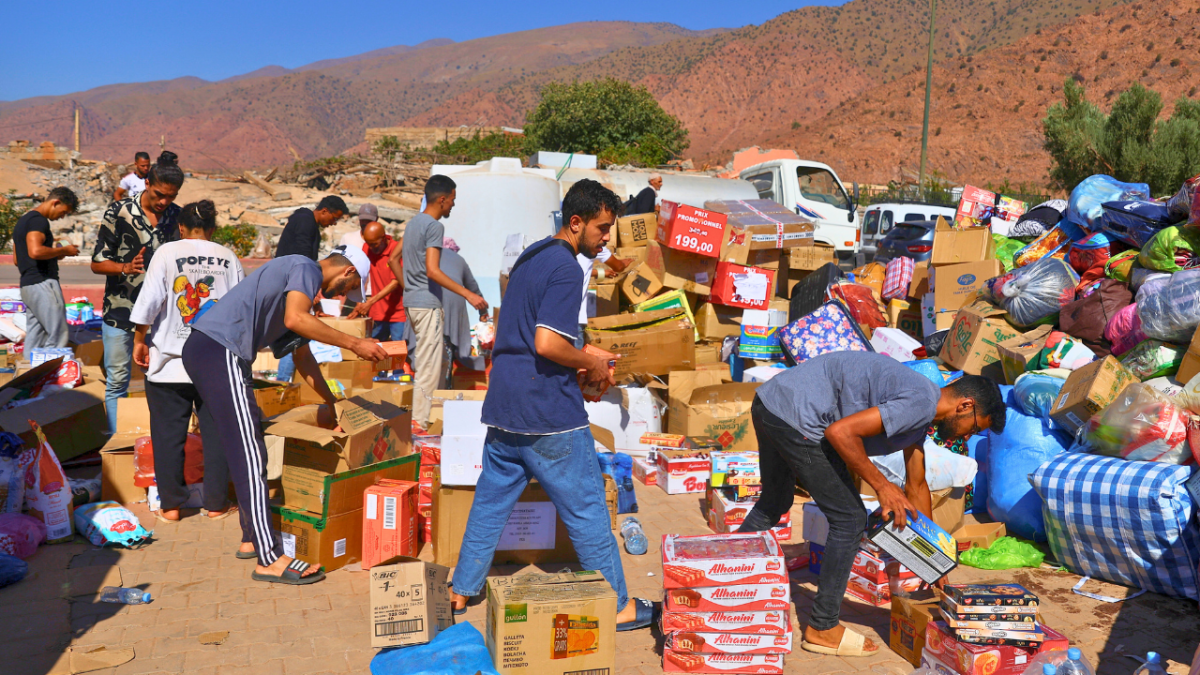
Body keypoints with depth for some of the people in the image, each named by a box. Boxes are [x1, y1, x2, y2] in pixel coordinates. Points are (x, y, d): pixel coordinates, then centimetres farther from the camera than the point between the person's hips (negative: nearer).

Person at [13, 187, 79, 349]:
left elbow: (17, 259, 27)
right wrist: (63, 251, -12)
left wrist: (55, 254, 20)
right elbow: (35, 251, -26)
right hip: (42, 283, -10)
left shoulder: (24, 220, 22)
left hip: (27, 285, 10)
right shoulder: (38, 220, -10)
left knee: (34, 340, 8)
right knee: (58, 337, -10)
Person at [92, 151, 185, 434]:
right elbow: (97, 263, -3)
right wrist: (126, 267, -23)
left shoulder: (177, 216, 4)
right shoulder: (119, 211, -5)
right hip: (120, 312, -2)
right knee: (117, 381, 5)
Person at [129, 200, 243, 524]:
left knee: (169, 434, 8)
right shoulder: (229, 259, 4)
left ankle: (170, 506, 14)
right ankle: (216, 503, 15)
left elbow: (148, 302, -8)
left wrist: (139, 340, 4)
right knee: (216, 433, 10)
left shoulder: (168, 252, -3)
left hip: (170, 363, -2)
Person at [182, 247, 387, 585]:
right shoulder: (306, 268, -3)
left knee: (248, 450, 17)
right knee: (249, 455, -11)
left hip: (205, 352, 11)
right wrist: (353, 343, -19)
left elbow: (302, 354, 34)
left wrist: (330, 401, 41)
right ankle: (270, 559, -9)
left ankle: (252, 539, 25)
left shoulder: (303, 284, 26)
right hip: (218, 350, -11)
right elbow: (295, 319, -24)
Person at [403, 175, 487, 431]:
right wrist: (468, 294, -26)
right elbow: (432, 271, -23)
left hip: (410, 301, 10)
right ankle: (419, 424, -3)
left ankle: (417, 419, 21)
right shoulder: (434, 226, -14)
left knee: (420, 362, 16)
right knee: (429, 367, -5)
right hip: (427, 304, -10)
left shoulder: (413, 223, 15)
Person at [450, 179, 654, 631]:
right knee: (586, 509, 2)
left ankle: (461, 592, 26)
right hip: (548, 412, -9)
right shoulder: (566, 268, -15)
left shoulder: (529, 257, 15)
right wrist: (593, 365, -8)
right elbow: (547, 343, -24)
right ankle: (618, 606, 13)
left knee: (491, 500, 17)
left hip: (504, 407, 9)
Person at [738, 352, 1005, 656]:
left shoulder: (919, 413, 18)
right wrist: (882, 486, -12)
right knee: (850, 519, 0)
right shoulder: (919, 403, -14)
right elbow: (841, 431, -24)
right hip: (797, 419, -10)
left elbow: (916, 487, 27)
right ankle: (822, 630, 12)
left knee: (775, 504, 30)